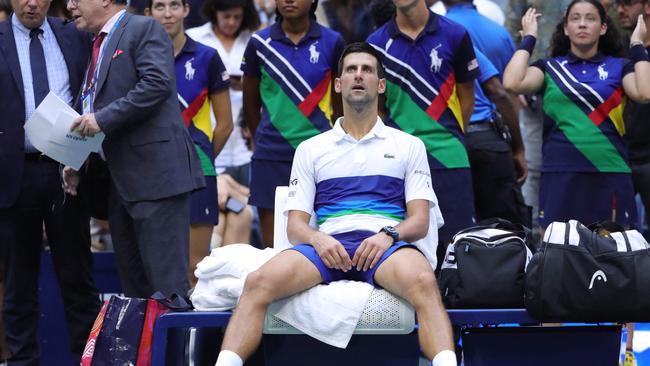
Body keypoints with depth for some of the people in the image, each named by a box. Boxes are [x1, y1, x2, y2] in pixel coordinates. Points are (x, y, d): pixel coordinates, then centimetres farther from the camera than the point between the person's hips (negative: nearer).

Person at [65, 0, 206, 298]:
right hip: (120, 182, 9)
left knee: (165, 277, -12)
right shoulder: (98, 46, 23)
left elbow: (157, 83, -18)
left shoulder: (144, 29, -3)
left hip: (155, 170, -9)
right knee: (133, 281, 9)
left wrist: (103, 119, -18)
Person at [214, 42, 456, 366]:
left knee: (423, 282, -39)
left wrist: (388, 235, -12)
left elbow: (419, 221, 11)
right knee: (259, 282, -31)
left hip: (385, 245, -1)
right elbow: (295, 224, 15)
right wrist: (317, 239, -10)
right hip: (328, 244, 1)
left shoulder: (409, 146, 20)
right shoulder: (310, 150, 23)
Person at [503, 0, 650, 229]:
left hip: (610, 174, 0)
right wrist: (529, 38, 2)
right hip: (560, 174, 0)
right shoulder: (550, 68, 10)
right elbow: (512, 84, -7)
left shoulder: (619, 67, 9)